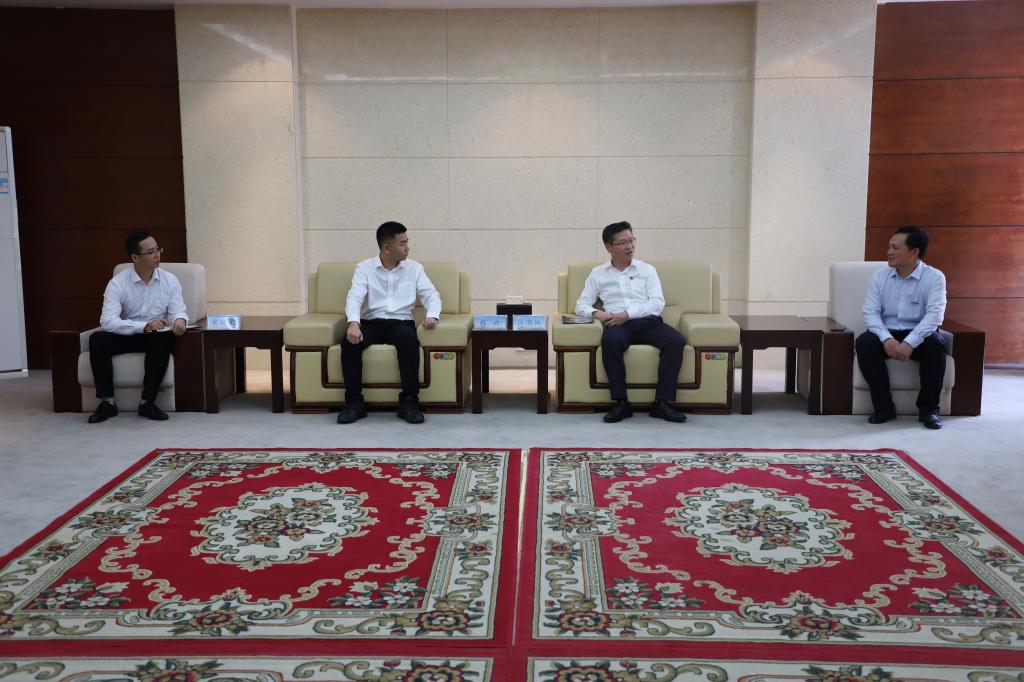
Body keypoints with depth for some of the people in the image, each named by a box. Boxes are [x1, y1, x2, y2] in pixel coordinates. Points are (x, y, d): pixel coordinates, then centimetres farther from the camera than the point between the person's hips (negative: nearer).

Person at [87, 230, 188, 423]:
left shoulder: (170, 280, -2)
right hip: (126, 337, 0)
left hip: (156, 338, 0)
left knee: (164, 339, -34)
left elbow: (178, 311, -7)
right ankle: (107, 402, -18)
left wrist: (180, 320, -34)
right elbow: (107, 321, -22)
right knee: (97, 339, -28)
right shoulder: (117, 283, -11)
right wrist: (144, 326, -36)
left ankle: (147, 401, -27)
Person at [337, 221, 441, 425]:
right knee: (349, 341, -31)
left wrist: (432, 315, -23)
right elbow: (354, 297, -9)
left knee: (409, 340, -36)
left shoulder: (414, 268, 10)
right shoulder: (365, 268, 5)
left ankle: (409, 401, -28)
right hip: (372, 321, 0)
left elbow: (431, 294, 2)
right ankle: (354, 402, -20)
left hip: (401, 322, 0)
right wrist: (353, 323, -30)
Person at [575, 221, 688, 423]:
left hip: (648, 322, 1)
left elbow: (658, 303, 3)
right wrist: (597, 313, -11)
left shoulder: (647, 270, 16)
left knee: (676, 341, -30)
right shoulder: (598, 273, 18)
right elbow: (581, 305, 13)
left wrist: (627, 314, -12)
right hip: (618, 325, -1)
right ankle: (621, 403, -31)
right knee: (610, 341, -37)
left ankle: (662, 402, -26)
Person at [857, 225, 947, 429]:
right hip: (887, 335, 2)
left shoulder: (934, 277, -6)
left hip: (918, 336, -2)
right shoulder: (879, 277, 3)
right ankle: (883, 406, -19)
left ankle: (928, 408, -17)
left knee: (935, 344, -33)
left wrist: (909, 342, -34)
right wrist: (886, 338, -26)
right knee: (864, 342, -28)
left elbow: (935, 314, -19)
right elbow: (870, 312, -6)